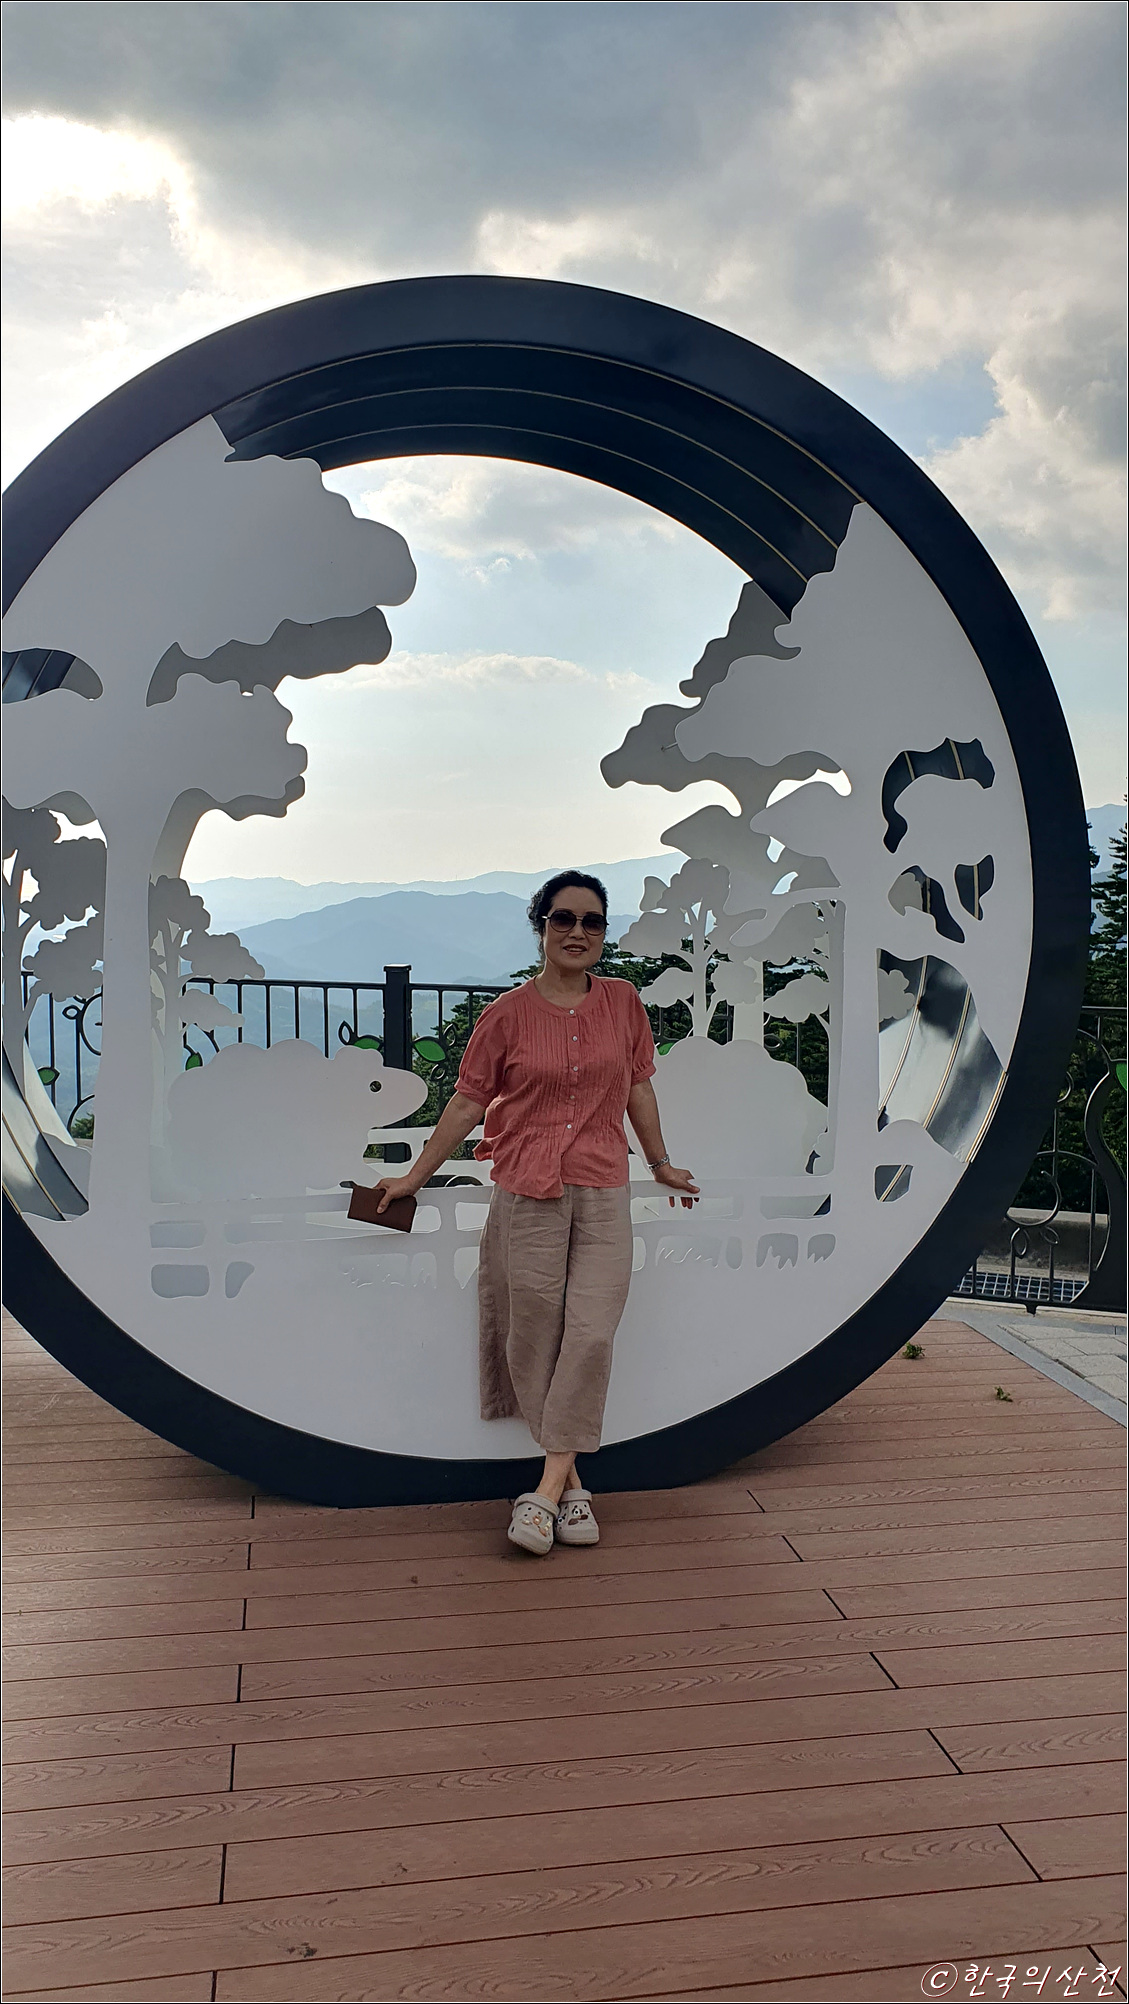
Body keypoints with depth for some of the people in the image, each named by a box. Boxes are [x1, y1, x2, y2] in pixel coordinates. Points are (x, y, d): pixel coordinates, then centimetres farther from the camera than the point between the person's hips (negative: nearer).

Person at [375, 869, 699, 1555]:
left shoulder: (623, 1001, 6)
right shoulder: (508, 1014, -1)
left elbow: (639, 1087, 16)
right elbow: (469, 1100, 4)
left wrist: (661, 1164, 22)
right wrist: (415, 1177, 6)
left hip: (603, 1194, 2)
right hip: (528, 1194, -1)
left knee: (591, 1334, -7)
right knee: (534, 1334, 2)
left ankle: (548, 1488, 1)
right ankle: (572, 1484, 15)